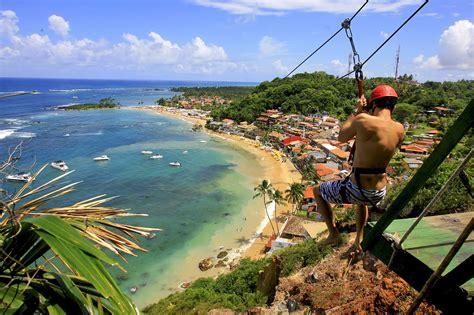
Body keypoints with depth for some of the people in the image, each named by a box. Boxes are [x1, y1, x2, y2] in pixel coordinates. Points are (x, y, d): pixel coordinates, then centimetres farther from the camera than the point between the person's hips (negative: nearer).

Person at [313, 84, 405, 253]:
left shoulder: (363, 120, -19)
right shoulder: (399, 130, -3)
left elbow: (341, 137, -1)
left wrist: (357, 111, 7)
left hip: (356, 190, -5)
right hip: (379, 194, 6)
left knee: (317, 191, 22)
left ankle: (334, 234, 22)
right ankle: (359, 240, 43)